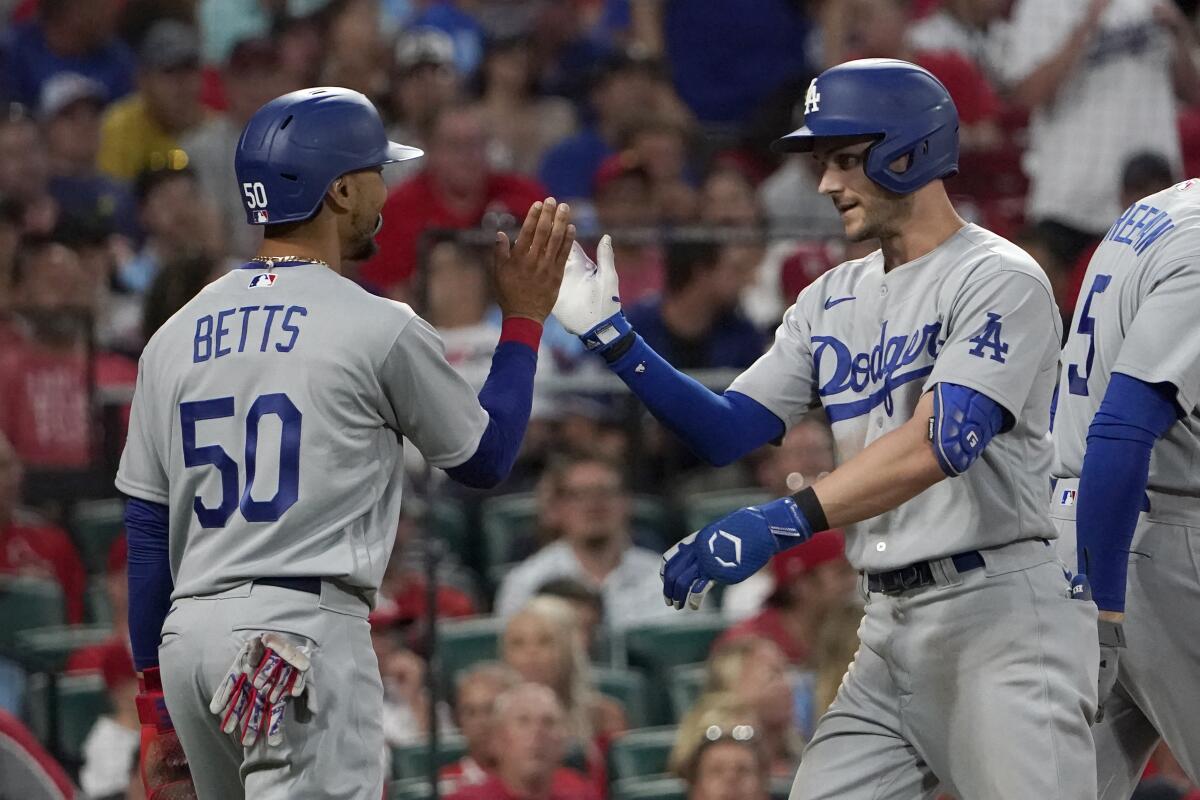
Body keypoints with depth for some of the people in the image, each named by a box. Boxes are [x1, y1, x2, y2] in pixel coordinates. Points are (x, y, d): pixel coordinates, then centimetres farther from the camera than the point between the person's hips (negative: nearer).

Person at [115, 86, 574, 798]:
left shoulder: (175, 336, 11)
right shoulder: (378, 328, -5)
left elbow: (147, 533, 13)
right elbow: (486, 458, 10)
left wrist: (157, 702, 19)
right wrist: (526, 318, 20)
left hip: (187, 633, 7)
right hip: (306, 629, -7)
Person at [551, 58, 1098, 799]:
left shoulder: (998, 280, -9)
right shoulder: (834, 301, 15)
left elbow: (938, 444, -22)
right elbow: (726, 433, 13)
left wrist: (784, 522, -30)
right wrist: (612, 336, 1)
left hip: (1002, 607, -7)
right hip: (889, 624, 7)